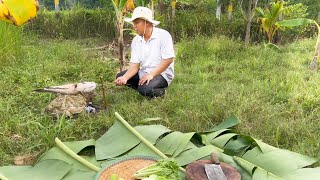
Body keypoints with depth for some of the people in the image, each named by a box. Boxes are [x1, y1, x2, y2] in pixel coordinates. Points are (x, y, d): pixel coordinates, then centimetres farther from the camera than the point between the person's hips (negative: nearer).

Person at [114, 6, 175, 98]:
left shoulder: (163, 35, -15)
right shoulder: (136, 40, 1)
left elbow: (168, 59, -19)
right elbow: (134, 65, -4)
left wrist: (151, 74, -24)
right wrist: (125, 77, -23)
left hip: (162, 73, -6)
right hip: (144, 72, 6)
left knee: (145, 89, -31)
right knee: (120, 76, -5)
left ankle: (159, 91, 0)